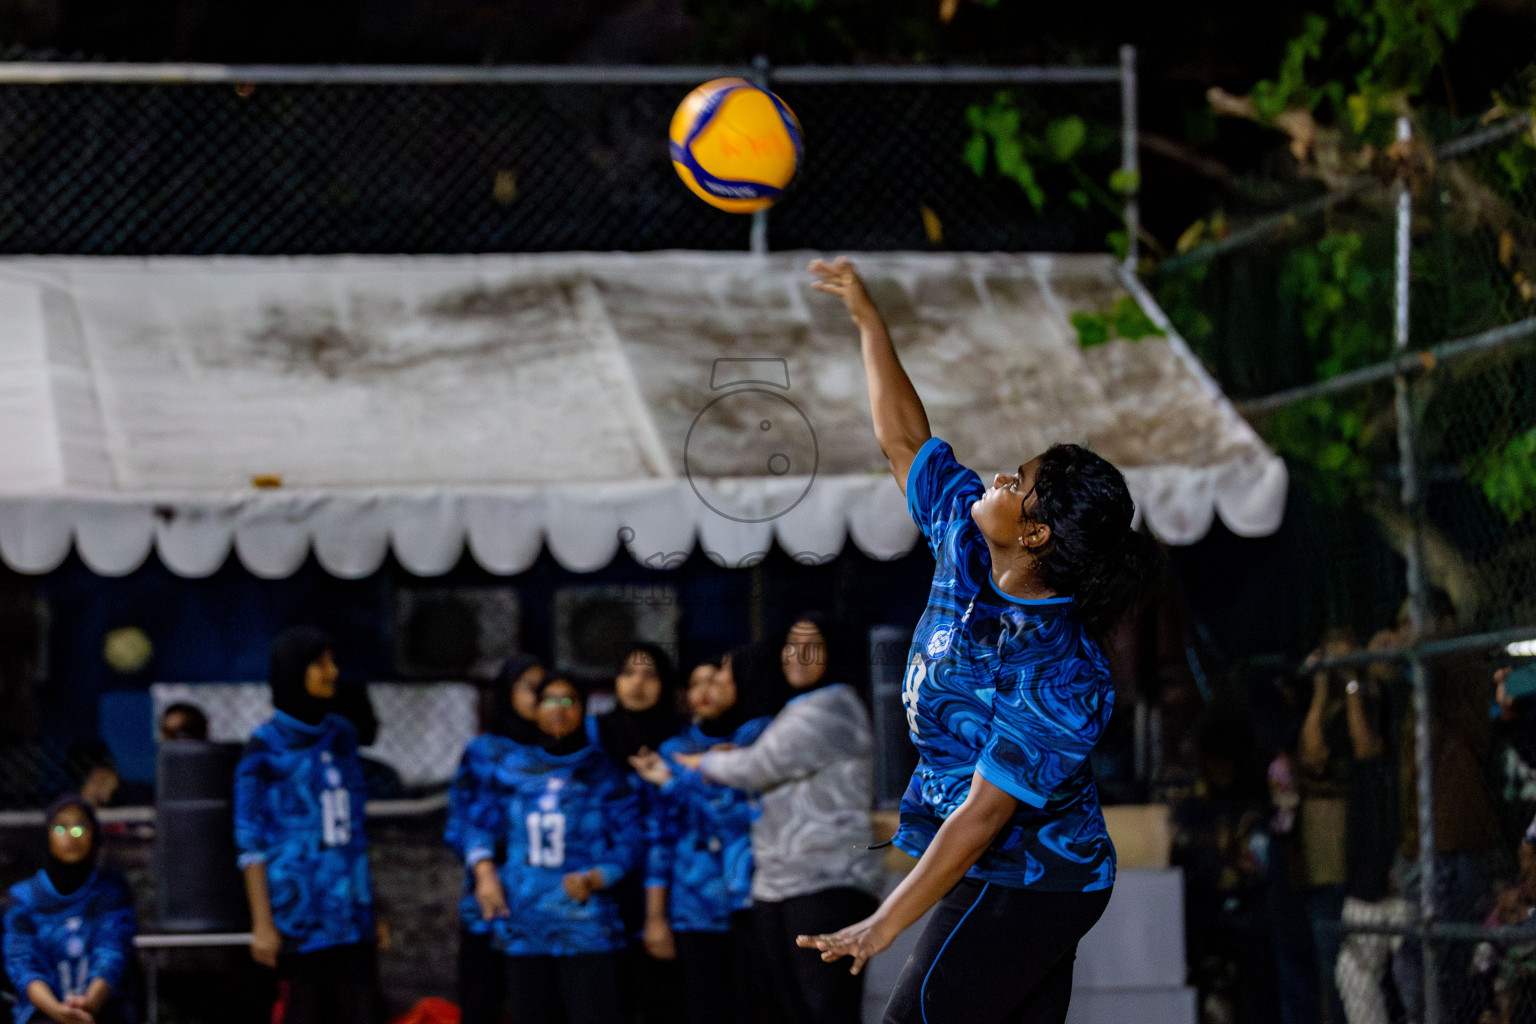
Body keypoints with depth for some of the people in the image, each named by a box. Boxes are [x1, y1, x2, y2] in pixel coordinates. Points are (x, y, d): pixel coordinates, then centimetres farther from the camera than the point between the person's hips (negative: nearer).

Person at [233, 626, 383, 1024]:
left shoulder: (341, 735, 11)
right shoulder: (265, 748, -5)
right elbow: (250, 842, -6)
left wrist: (371, 903, 17)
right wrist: (263, 924, -10)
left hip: (351, 912, 5)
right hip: (300, 912, -5)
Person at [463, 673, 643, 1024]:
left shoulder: (604, 774, 2)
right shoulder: (515, 770, 11)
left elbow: (628, 843, 0)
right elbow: (479, 824, 18)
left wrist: (593, 879, -17)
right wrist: (485, 873, 0)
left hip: (586, 929, -4)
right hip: (524, 928, 4)